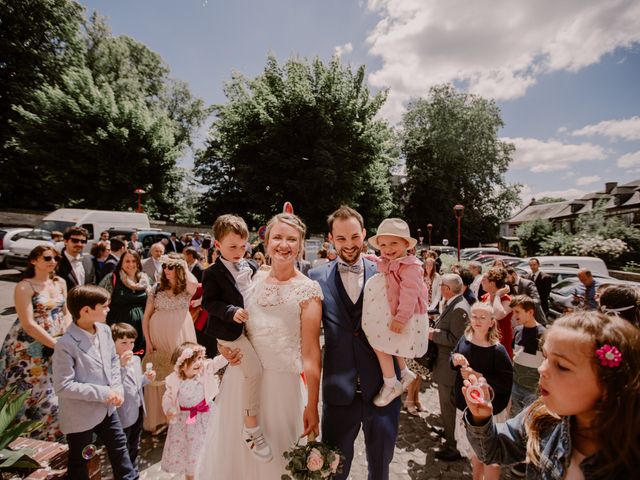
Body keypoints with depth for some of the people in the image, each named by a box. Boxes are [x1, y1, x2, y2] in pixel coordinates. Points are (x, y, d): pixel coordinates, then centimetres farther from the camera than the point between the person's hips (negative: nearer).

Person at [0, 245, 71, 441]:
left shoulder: (60, 282, 5)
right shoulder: (24, 287, -13)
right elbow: (28, 324, -18)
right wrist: (56, 344, -18)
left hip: (58, 346, 5)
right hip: (29, 350, -5)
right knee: (32, 396, 5)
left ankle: (51, 436, 30)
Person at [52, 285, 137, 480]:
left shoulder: (104, 330, -6)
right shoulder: (66, 345, -27)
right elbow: (63, 386, -24)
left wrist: (117, 387, -6)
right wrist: (102, 393, -23)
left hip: (107, 408, 7)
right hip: (80, 416, -7)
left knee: (119, 444, 24)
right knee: (79, 461, 18)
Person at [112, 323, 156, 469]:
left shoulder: (136, 359, 0)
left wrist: (147, 378, -6)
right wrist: (122, 366, -44)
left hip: (138, 410, 8)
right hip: (124, 415, -8)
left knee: (135, 447, 27)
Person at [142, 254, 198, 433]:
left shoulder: (186, 289, -1)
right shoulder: (156, 289, 5)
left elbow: (193, 283, -28)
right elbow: (146, 316, 5)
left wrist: (185, 267, -11)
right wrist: (147, 341, -2)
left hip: (180, 336, -1)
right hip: (158, 335, 2)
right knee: (159, 375, 8)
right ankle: (159, 417, 24)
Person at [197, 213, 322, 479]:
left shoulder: (308, 290, -11)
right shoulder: (252, 280, 2)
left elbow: (311, 351, -11)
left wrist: (312, 406, -9)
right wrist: (224, 343, -4)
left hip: (280, 383, -4)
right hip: (240, 378, 4)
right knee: (232, 452, 21)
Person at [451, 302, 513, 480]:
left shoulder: (497, 350, -20)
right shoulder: (465, 339, -5)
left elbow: (507, 382, -20)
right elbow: (453, 358, 11)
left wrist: (479, 377, -25)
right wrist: (455, 358, -11)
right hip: (465, 405, 6)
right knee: (473, 452, 26)